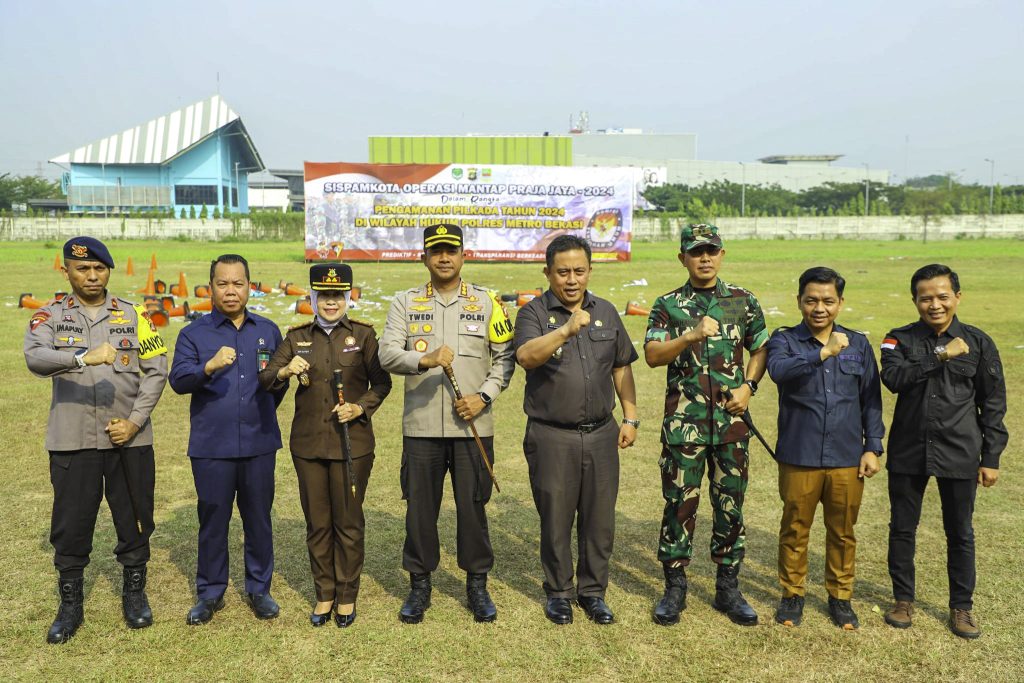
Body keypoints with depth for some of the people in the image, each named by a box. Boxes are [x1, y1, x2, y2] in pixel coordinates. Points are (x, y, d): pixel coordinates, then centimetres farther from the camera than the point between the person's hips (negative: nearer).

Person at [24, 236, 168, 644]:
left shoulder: (134, 315, 5)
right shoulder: (50, 316, 3)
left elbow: (156, 371, 2)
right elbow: (34, 357, -17)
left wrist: (134, 421, -8)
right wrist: (83, 357, -35)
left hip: (130, 439, 1)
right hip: (72, 441, 0)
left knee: (135, 519, 9)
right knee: (71, 524, 7)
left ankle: (135, 593, 28)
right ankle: (70, 605, 25)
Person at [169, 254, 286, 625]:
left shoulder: (268, 331, 9)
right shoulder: (194, 333, 1)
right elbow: (178, 380, -13)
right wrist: (209, 366, -31)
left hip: (259, 445, 2)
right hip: (211, 447, -1)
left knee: (259, 519, 9)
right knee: (212, 522, 8)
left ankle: (259, 590, 24)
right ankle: (210, 593, 24)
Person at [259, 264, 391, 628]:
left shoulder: (363, 334, 0)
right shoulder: (296, 337, 5)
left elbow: (382, 382, 2)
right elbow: (264, 380, 0)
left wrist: (360, 408, -16)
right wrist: (285, 371, -22)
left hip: (352, 443, -2)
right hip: (308, 444, 2)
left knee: (348, 522, 7)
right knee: (317, 523, 11)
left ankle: (347, 596, 23)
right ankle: (324, 595, 27)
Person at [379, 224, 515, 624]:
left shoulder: (486, 302, 6)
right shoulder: (406, 303, 5)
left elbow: (505, 357, 5)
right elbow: (387, 354, -7)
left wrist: (484, 396, -8)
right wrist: (426, 360, -25)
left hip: (473, 426, 0)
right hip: (421, 427, 1)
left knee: (473, 507, 7)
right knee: (420, 508, 9)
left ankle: (477, 584, 24)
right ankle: (420, 585, 25)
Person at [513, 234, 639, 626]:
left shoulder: (606, 312, 9)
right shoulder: (534, 313, -5)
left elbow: (622, 368, 16)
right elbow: (526, 356, -26)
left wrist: (630, 417, 11)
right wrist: (566, 330, -39)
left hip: (601, 434, 4)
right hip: (552, 437, -3)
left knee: (599, 520, 11)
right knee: (555, 519, 8)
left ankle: (593, 591, 28)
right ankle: (558, 592, 27)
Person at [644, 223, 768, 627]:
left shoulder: (743, 301, 7)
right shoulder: (668, 305, 1)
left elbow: (761, 349, 14)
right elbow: (652, 355, -11)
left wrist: (749, 386, -2)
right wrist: (690, 337, -25)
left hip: (731, 422, 2)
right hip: (684, 423, -2)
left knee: (730, 505, 9)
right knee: (680, 504, 4)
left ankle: (728, 588, 23)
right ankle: (675, 588, 18)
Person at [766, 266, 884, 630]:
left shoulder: (858, 344, 6)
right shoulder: (785, 339, -2)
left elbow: (871, 400, 9)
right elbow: (778, 370, -25)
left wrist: (872, 447, 4)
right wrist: (823, 353, -34)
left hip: (847, 458, 2)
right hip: (799, 457, -2)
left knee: (842, 532, 14)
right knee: (795, 530, 11)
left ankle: (840, 596, 31)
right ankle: (792, 593, 28)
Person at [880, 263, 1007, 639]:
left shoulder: (978, 343, 0)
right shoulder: (900, 339, 0)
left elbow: (993, 404, 3)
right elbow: (893, 378, -19)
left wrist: (991, 458, 1)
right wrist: (940, 355, -23)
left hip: (959, 454, 0)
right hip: (908, 452, 0)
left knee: (960, 533, 11)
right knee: (902, 528, 11)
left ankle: (962, 606, 28)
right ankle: (903, 599, 28)